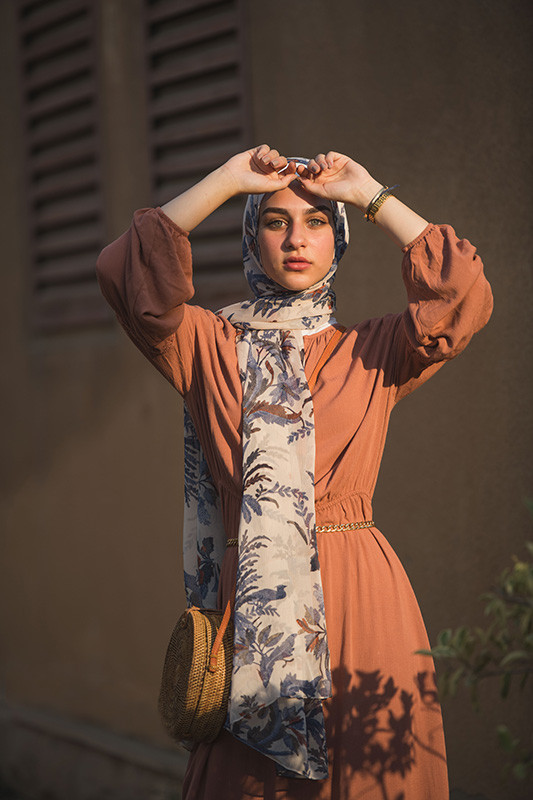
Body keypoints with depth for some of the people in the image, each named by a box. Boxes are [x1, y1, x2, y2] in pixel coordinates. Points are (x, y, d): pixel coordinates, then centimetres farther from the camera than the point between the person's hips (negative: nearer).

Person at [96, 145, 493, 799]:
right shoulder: (212, 348, 7)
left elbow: (464, 295, -5)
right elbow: (128, 274, -9)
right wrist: (229, 181, -3)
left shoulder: (371, 353, 10)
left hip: (363, 602, 1)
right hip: (251, 601, -1)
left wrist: (372, 197, 1)